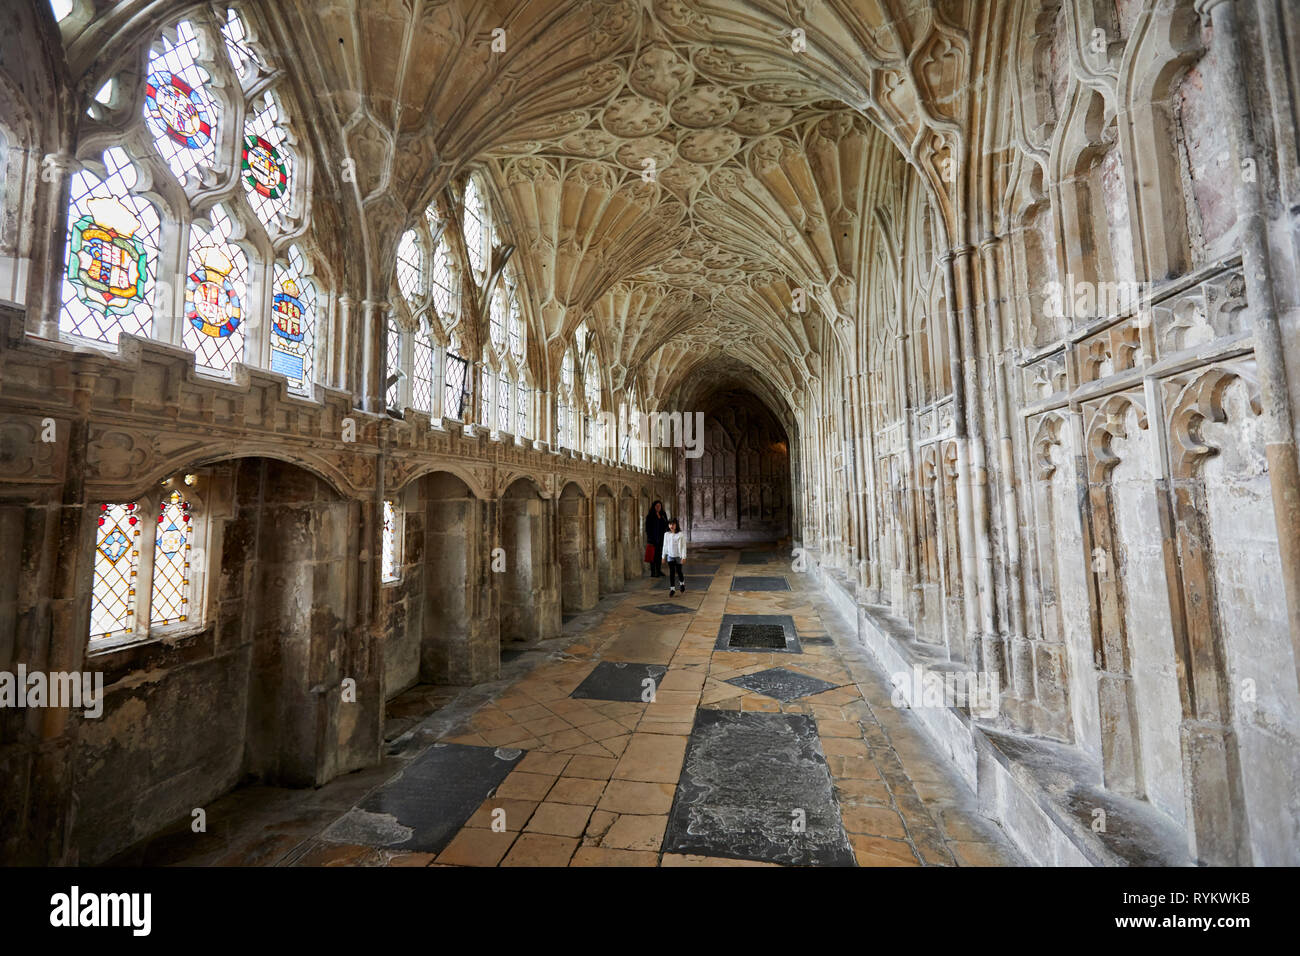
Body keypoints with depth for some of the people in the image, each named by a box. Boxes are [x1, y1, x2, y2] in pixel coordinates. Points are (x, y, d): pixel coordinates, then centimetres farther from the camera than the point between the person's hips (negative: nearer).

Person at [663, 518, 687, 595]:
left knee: (678, 571, 7)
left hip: (678, 555, -2)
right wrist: (663, 556, 11)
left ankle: (682, 583, 35)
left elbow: (683, 546, -8)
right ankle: (672, 588, 7)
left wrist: (683, 556, -12)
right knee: (671, 572, 1)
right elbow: (665, 546, 9)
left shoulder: (680, 534, -10)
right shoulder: (666, 534, 1)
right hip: (670, 555, 2)